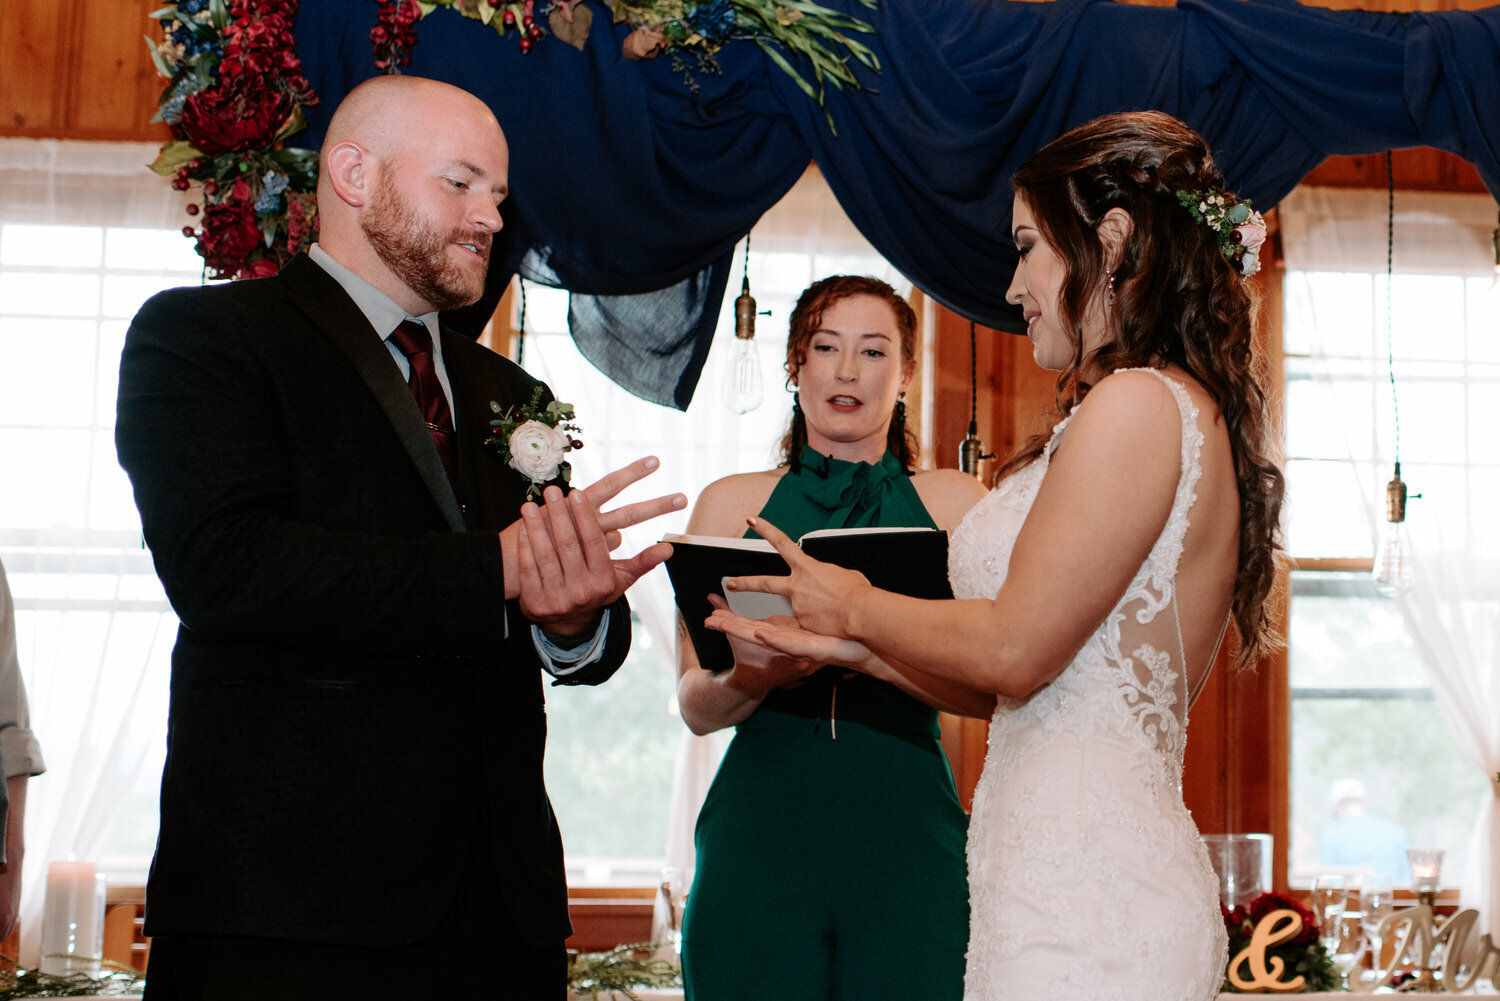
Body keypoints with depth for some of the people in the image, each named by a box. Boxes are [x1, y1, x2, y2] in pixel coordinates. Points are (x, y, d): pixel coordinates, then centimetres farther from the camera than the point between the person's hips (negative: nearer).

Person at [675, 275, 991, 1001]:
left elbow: (995, 688, -4)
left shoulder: (955, 503, 7)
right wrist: (756, 674, -17)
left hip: (906, 839, 0)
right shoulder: (732, 503, 9)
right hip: (760, 833, 0)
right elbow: (695, 706, 5)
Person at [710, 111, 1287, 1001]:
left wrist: (856, 606, 1)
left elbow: (1016, 651, -16)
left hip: (1082, 902, -9)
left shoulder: (1136, 404, -13)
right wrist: (846, 648, 17)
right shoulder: (1191, 414, 16)